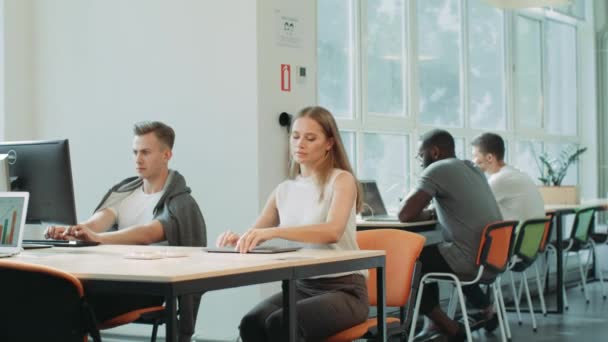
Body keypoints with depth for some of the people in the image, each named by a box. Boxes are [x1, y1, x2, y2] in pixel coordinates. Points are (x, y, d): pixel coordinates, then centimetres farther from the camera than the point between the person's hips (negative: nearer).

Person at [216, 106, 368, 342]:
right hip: (302, 286, 5)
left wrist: (274, 231, -36)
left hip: (344, 289, -5)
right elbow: (255, 235, 14)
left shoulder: (341, 180, -6)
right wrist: (239, 240, -11)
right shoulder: (284, 190, 12)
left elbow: (333, 231, -25)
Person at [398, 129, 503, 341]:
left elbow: (405, 215, -13)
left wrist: (419, 210, 8)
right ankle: (486, 310, 30)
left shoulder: (437, 169, -9)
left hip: (472, 260, -9)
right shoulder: (472, 169, 17)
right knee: (430, 256, 32)